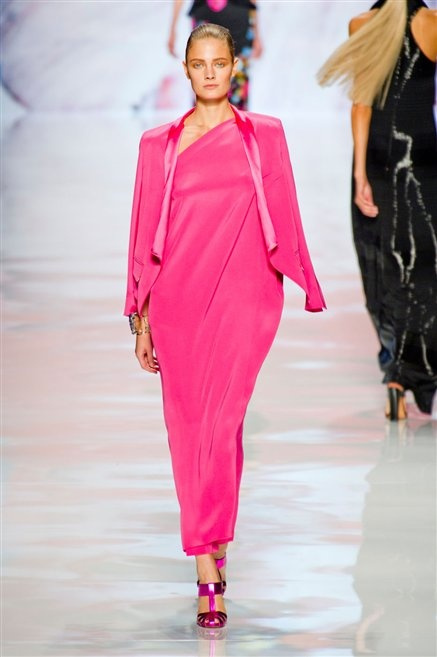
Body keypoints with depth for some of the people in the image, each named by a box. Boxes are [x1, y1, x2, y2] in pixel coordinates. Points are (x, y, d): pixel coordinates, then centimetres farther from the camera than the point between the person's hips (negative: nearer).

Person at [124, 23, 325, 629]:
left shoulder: (265, 136, 8)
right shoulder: (160, 144, 10)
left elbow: (284, 219, 10)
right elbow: (147, 234, 11)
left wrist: (303, 288, 6)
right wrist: (142, 318, 8)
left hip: (244, 295, -2)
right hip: (178, 299, 2)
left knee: (220, 422, -16)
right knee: (188, 428, 2)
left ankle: (209, 569, -12)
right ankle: (211, 562, 14)